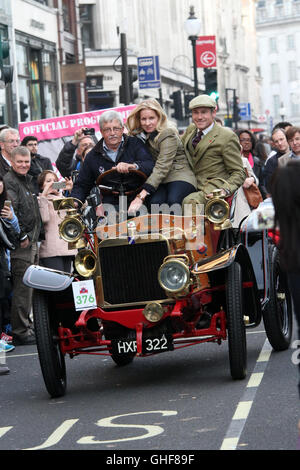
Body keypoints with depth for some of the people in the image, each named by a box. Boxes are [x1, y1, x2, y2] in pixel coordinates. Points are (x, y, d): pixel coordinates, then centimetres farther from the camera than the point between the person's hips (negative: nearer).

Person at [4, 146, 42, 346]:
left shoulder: (27, 180, 19)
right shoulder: (9, 181, -11)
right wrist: (22, 237, -18)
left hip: (31, 241, 9)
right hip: (21, 244, -9)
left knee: (28, 286, 13)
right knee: (22, 287, -9)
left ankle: (26, 326, 21)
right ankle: (21, 331, -5)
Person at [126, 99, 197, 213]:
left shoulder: (168, 134, -10)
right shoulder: (145, 135, 14)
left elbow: (162, 168, -19)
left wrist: (141, 196, -27)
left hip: (180, 177, -5)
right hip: (160, 182, 5)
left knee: (173, 201, -37)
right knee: (154, 203, -31)